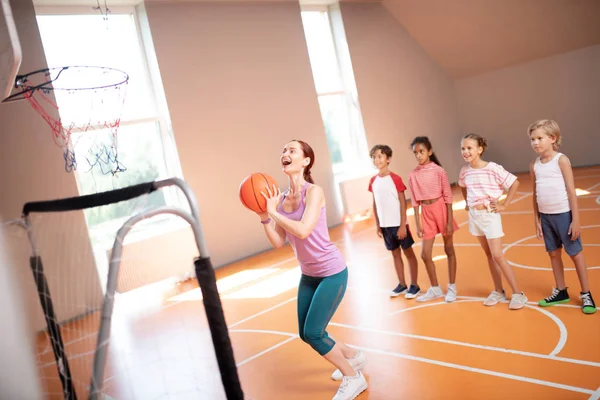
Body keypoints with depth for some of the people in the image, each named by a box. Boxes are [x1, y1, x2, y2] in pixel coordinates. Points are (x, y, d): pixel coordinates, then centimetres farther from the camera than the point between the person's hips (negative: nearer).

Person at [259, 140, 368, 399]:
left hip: (332, 272, -7)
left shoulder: (314, 192, -19)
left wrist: (273, 212, -26)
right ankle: (354, 357, 39)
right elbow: (278, 242, -2)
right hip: (308, 274, 7)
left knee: (313, 333, -8)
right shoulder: (281, 198, 0)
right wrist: (264, 216, -13)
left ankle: (353, 378, 16)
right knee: (305, 334, 13)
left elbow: (303, 230, -33)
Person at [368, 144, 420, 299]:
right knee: (395, 254, 15)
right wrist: (377, 224, 7)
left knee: (408, 252, 7)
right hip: (385, 225, 5)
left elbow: (403, 202, -10)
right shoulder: (373, 181, 3)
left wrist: (403, 224, -13)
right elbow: (375, 204, 8)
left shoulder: (395, 179, -11)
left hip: (398, 223, -5)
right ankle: (402, 284, 27)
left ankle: (414, 285, 18)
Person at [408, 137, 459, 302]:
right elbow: (415, 201, 2)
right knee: (425, 254, 4)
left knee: (449, 249, 10)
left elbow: (448, 196, -8)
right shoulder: (413, 175, -2)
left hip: (441, 210, -3)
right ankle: (435, 289, 23)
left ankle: (452, 288, 24)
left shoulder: (439, 171, -10)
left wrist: (450, 221, -10)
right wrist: (418, 224, 0)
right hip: (426, 213, 3)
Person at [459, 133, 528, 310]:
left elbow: (514, 182, -13)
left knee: (497, 255, -7)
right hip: (474, 215, 6)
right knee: (489, 255, 13)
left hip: (490, 215, -5)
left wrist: (504, 205, -11)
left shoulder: (493, 168, -16)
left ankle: (518, 293, 5)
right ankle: (498, 291, 23)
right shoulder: (464, 171, 1)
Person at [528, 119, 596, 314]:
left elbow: (571, 191, -11)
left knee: (575, 253, 6)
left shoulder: (561, 160, -10)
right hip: (546, 216, 5)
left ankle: (586, 294, 17)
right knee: (554, 253, 14)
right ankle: (561, 292, 28)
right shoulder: (534, 165, 5)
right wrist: (536, 220, 8)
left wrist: (576, 220, -13)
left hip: (563, 214, -5)